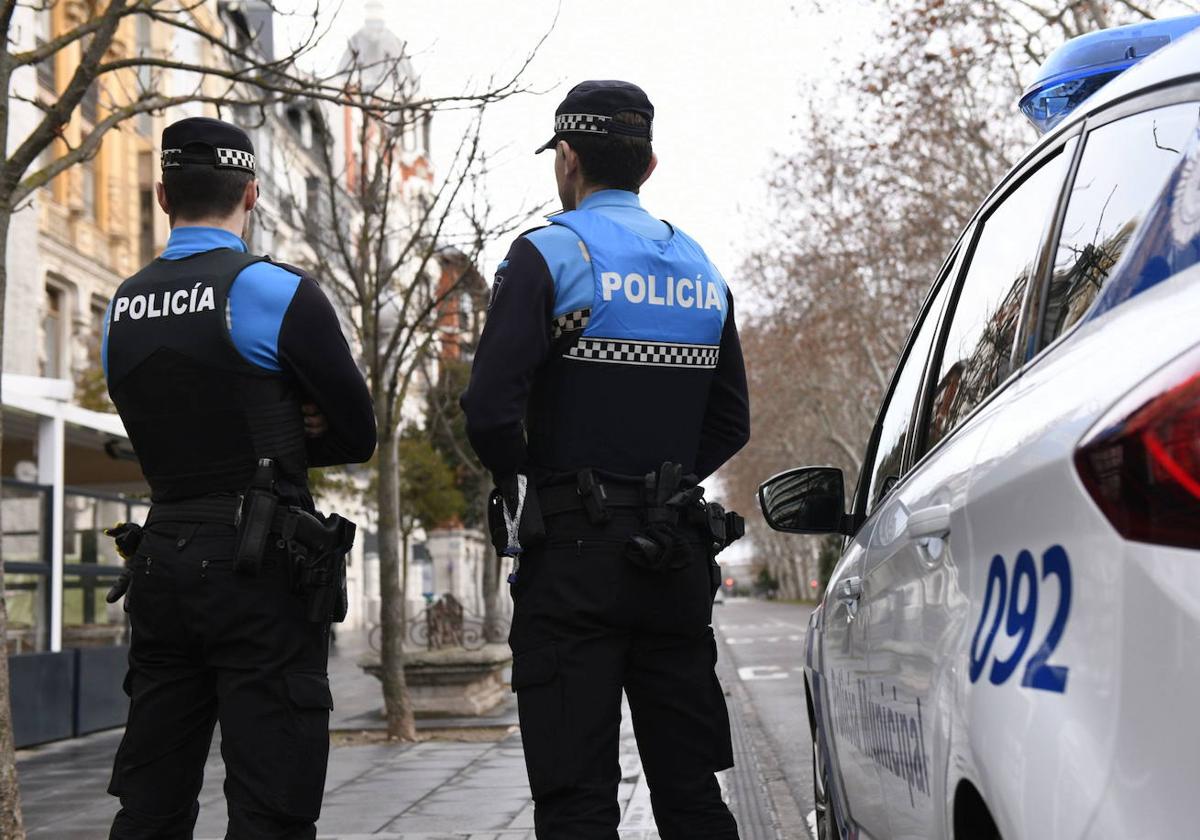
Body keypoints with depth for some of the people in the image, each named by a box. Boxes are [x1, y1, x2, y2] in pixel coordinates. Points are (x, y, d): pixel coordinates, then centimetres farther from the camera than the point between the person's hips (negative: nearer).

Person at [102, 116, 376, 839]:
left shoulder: (123, 308, 12)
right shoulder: (276, 291, -7)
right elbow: (359, 434, -2)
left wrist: (278, 434, 5)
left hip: (159, 558, 6)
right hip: (261, 569, -6)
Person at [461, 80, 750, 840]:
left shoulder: (550, 256, -7)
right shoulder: (702, 273, 14)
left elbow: (491, 410, -16)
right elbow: (730, 426, 18)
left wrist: (526, 487, 1)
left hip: (573, 556, -6)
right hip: (675, 561, 6)